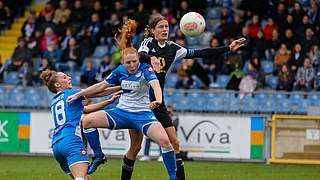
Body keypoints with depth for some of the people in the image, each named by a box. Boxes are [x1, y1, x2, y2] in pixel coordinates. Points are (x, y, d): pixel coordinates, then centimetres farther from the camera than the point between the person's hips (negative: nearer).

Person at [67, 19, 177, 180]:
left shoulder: (145, 69, -13)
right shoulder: (120, 71, 0)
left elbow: (155, 84, -32)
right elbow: (102, 86, 13)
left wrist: (158, 100, -54)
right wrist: (78, 95, 11)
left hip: (142, 113, -4)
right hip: (121, 111, 4)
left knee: (164, 141, -27)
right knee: (87, 121, -15)